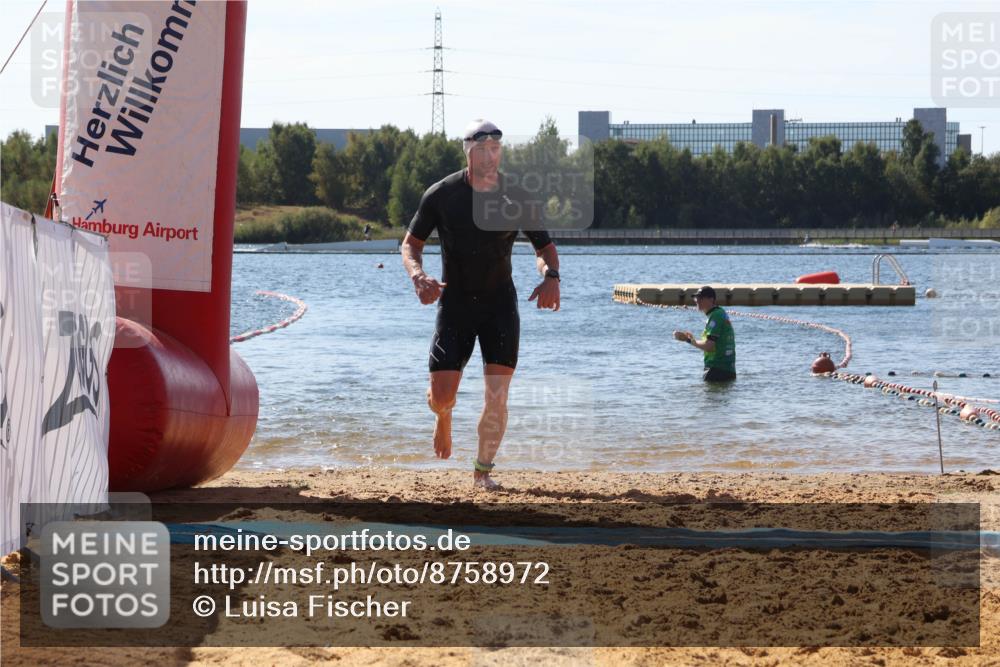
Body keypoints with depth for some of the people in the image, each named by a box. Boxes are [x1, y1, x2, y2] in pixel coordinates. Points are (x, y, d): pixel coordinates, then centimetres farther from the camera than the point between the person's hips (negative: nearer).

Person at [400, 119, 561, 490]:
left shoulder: (517, 198, -6)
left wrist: (550, 277, -16)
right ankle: (444, 414, 33)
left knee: (497, 396, -10)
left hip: (500, 305, 0)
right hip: (455, 304, 0)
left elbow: (544, 246, 6)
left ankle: (483, 471, 7)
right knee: (441, 396, -6)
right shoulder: (441, 195, -9)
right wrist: (418, 277, -21)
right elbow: (410, 244, 0)